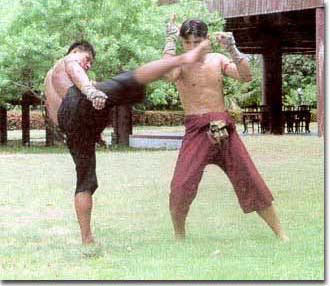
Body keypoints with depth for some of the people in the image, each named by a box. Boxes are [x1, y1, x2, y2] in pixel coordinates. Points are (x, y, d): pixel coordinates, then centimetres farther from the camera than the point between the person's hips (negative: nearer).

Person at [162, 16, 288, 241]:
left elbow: (246, 77, -4)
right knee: (181, 187, -15)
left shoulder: (217, 60, 9)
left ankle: (281, 234, 13)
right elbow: (167, 75, -25)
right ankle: (179, 236, 8)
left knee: (252, 182, 5)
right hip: (197, 130, -3)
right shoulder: (180, 63, -1)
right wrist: (171, 41, -18)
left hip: (224, 128, 3)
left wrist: (232, 48, -14)